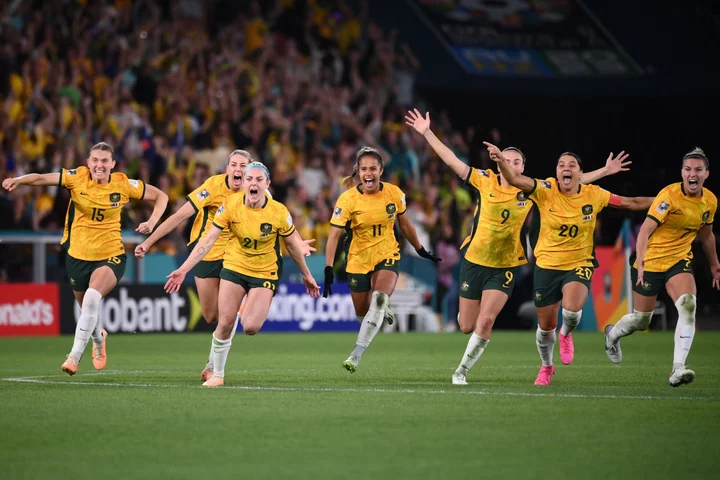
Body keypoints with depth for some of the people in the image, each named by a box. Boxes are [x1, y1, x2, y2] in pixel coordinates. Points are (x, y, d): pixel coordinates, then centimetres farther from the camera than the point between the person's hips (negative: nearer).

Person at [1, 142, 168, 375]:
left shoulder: (123, 184, -9)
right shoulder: (77, 177, -9)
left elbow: (160, 196, 3)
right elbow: (42, 178, -21)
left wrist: (152, 221, -13)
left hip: (110, 256, -3)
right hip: (78, 256, 3)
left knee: (92, 297, -29)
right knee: (87, 308, 16)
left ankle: (75, 354, -21)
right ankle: (98, 338, 52)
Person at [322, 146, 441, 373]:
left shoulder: (394, 194, -7)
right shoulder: (348, 199, -15)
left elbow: (404, 224, 11)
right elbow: (334, 235, -16)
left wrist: (421, 250, 20)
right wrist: (328, 268, -26)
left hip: (387, 256, 0)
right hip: (358, 260, 0)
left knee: (379, 298, -28)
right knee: (362, 313, 10)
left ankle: (357, 354, -27)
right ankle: (383, 313, 50)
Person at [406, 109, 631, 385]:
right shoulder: (484, 181, -5)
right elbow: (451, 160, -4)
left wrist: (605, 171, 2)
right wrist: (427, 133, -8)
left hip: (506, 266, 0)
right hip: (474, 260, 0)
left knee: (486, 321, -16)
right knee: (467, 326, 5)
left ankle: (462, 370, 1)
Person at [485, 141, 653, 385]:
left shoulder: (594, 195, -6)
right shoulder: (545, 191, -11)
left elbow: (631, 203, 6)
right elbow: (515, 179, -26)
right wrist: (501, 160, -46)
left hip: (579, 264, 0)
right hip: (547, 265, 0)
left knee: (572, 308, -29)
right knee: (546, 326, 8)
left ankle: (566, 334, 9)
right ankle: (546, 367, 40)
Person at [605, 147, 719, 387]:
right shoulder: (669, 195, -18)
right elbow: (645, 230, -20)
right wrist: (640, 264, -29)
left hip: (679, 261, 4)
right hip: (651, 261, -4)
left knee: (688, 304, -25)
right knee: (640, 320, 5)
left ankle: (678, 370, -26)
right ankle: (612, 335, 43)